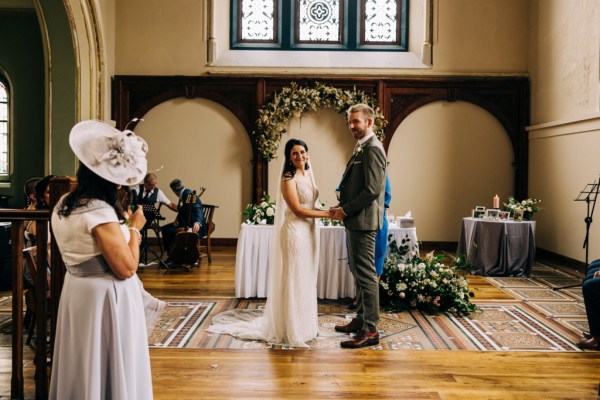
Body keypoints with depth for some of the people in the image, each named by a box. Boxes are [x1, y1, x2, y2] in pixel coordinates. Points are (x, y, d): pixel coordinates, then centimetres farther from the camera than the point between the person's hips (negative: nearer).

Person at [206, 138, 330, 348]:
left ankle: (305, 323, 26)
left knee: (307, 279, 14)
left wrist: (327, 211, -2)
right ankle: (292, 328, 10)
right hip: (295, 231, -8)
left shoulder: (309, 175, 13)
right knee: (293, 280, -1)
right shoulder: (289, 178, -11)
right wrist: (327, 214, -17)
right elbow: (298, 210, -17)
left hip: (310, 230, 8)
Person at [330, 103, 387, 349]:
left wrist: (345, 210, -15)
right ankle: (361, 319, 28)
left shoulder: (373, 149, -14)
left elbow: (372, 190, -21)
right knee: (359, 273, 17)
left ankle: (370, 330, 1)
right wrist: (342, 206, 7)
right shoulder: (362, 148, 18)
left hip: (364, 220, -10)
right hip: (355, 220, 10)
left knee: (366, 275, -5)